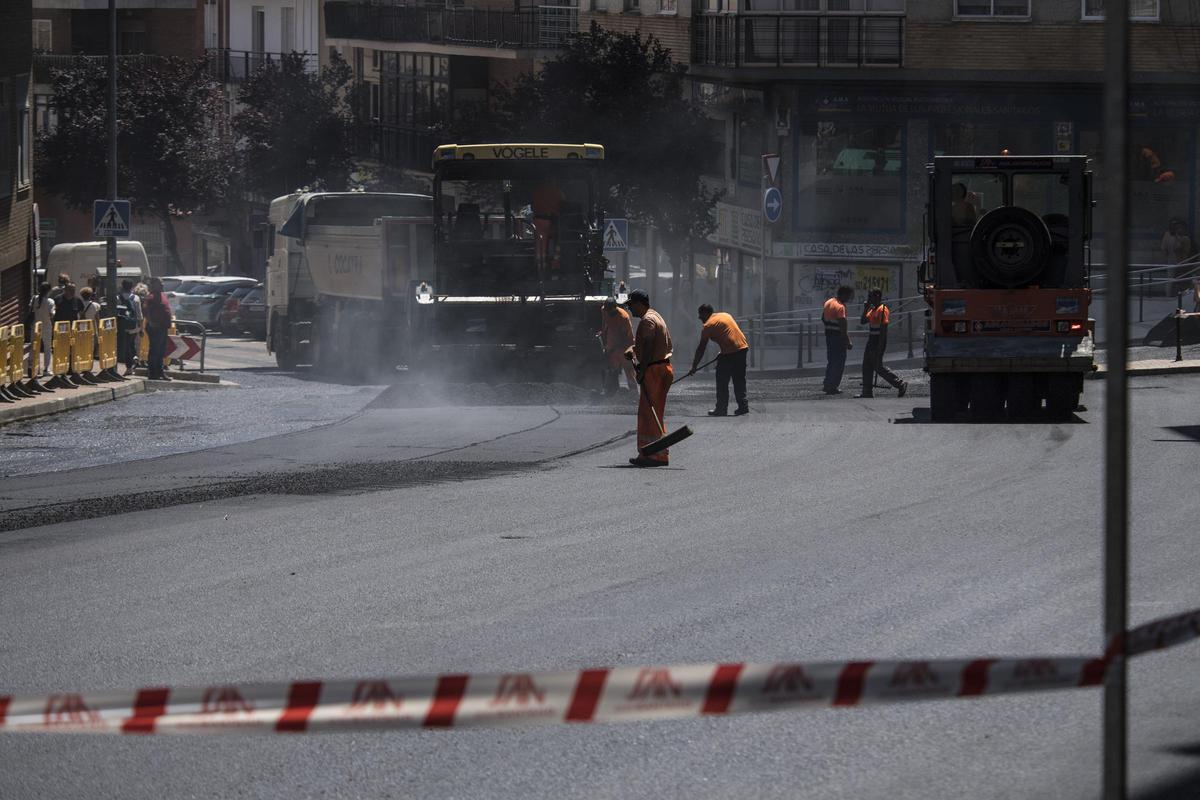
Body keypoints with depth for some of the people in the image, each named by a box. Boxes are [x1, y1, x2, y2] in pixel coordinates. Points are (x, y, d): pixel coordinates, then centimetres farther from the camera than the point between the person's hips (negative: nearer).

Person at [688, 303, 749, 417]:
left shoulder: (708, 325, -1)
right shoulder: (726, 315, 19)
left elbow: (701, 349, 0)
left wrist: (694, 367, 6)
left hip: (729, 353, -7)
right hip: (743, 348, 7)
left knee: (722, 383, 3)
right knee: (739, 381, 14)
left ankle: (721, 409, 3)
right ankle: (743, 406, 12)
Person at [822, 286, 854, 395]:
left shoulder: (828, 303, 9)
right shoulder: (840, 307, -18)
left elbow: (823, 318, 20)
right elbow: (843, 326, -22)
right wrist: (848, 342, -20)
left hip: (828, 334, 9)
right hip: (838, 336, -9)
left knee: (831, 360, 19)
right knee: (839, 362, -1)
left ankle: (827, 385, 23)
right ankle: (832, 387, -1)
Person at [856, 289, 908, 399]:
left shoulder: (882, 310, -16)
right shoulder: (872, 310, 13)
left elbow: (884, 328, -20)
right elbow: (863, 321, 18)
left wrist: (880, 346, -24)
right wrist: (865, 308, 7)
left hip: (879, 340, -10)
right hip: (871, 340, 10)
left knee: (878, 367, -7)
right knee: (866, 366, 8)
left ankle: (900, 385, -2)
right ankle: (867, 392, 11)